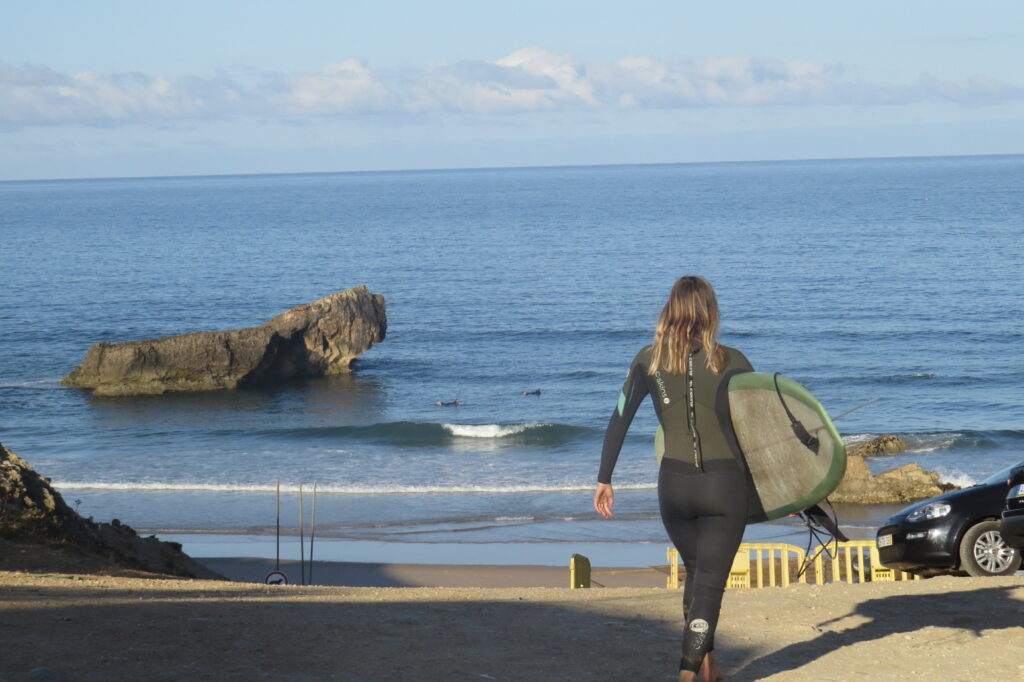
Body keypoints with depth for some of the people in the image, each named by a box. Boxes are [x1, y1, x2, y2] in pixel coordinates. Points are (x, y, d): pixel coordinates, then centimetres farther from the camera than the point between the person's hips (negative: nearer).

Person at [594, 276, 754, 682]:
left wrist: (604, 480, 7)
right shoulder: (730, 363, -5)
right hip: (724, 485, -3)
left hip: (674, 484, 3)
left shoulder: (650, 360, 1)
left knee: (695, 572, 24)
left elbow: (618, 422, 1)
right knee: (710, 584, 0)